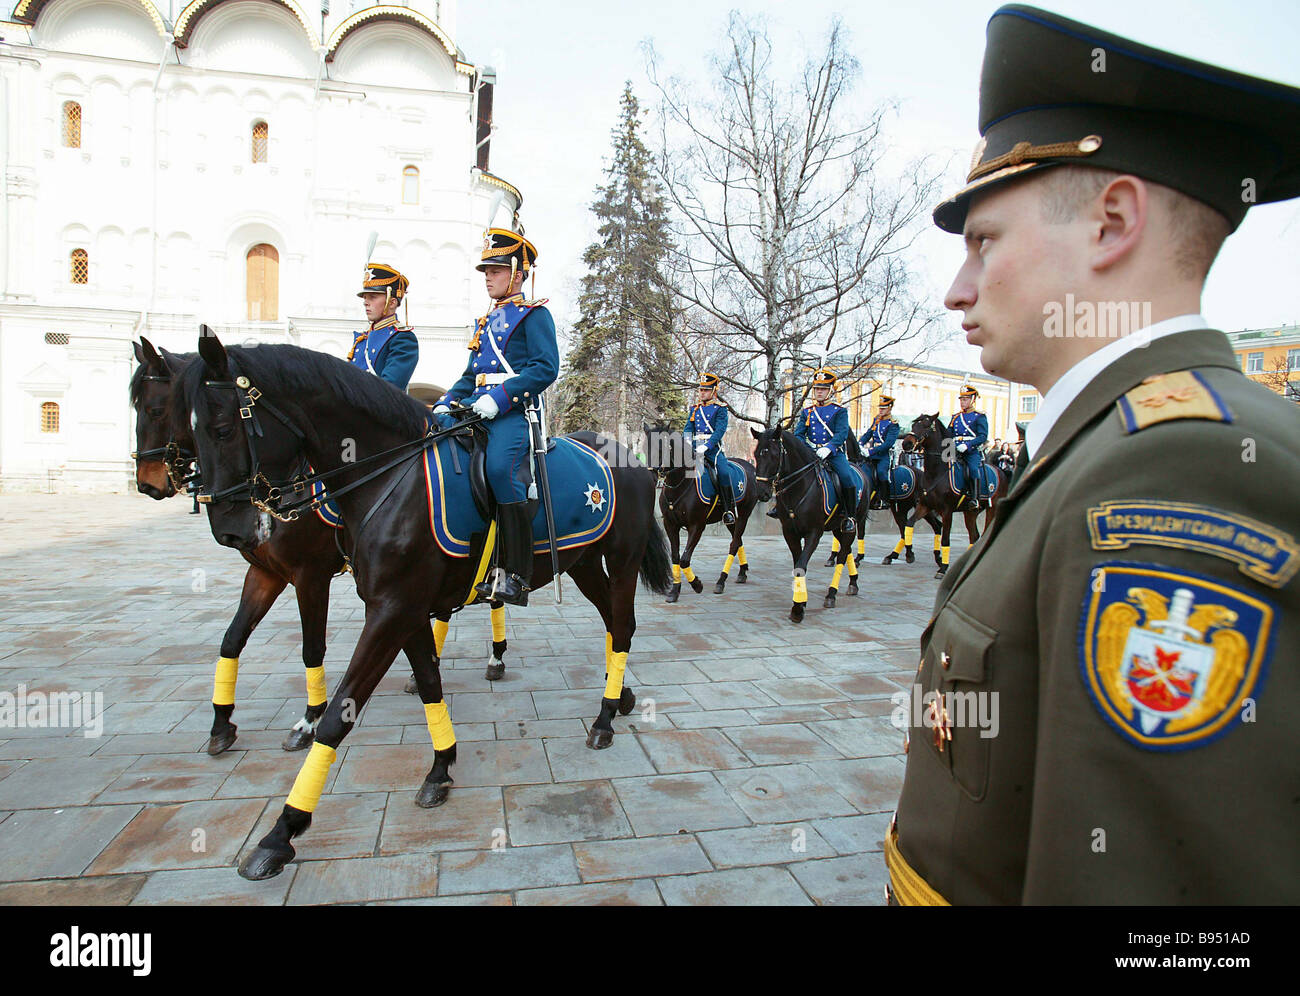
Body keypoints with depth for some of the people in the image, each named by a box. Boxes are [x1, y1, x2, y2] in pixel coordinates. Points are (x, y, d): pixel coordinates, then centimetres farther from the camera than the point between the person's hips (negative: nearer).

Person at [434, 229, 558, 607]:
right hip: (477, 407, 8)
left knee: (501, 467, -32)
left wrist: (498, 398, -20)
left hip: (515, 410, -8)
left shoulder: (534, 314, 4)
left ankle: (515, 573, -28)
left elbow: (546, 367, -10)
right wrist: (446, 403, 10)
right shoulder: (485, 321, 27)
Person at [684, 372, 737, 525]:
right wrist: (687, 441, -11)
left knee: (723, 472, -27)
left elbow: (720, 430, -10)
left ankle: (729, 510, -18)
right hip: (696, 449, 5)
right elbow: (688, 428, 12)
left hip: (713, 448, -5)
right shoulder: (694, 409, 18)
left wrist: (706, 446, -23)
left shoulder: (720, 409, 3)